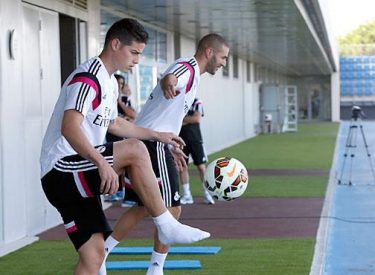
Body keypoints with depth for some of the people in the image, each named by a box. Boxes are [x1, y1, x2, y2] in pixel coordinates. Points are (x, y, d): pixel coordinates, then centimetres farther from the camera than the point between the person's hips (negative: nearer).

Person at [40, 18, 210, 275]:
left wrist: (157, 135, 38)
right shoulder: (88, 77, -14)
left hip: (77, 174, 10)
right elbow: (69, 128, -28)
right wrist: (102, 163, -39)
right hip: (61, 170, -10)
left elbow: (114, 124, 37)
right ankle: (167, 227, -16)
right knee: (135, 150, -23)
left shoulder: (110, 81, 19)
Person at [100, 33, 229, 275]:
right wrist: (169, 84, -61)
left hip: (143, 142, 10)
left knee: (144, 208, 16)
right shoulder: (188, 68, -10)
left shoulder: (190, 72, 22)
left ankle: (101, 252, 16)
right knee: (171, 209, -5)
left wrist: (171, 148, 37)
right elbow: (169, 78, -37)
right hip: (153, 145, -10)